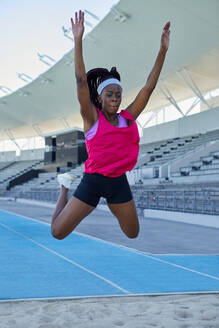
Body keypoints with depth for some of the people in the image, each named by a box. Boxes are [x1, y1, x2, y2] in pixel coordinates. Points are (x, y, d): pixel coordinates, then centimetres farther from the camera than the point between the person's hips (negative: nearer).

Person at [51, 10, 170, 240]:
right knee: (57, 233, 0)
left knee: (132, 234, 18)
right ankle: (65, 188, 29)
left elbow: (149, 87, 2)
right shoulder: (92, 117, -7)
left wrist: (163, 51, -1)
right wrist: (78, 40, -23)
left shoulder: (128, 117, 4)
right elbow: (81, 80, -16)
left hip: (119, 182, 4)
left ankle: (112, 206, 47)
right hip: (92, 180, -4)